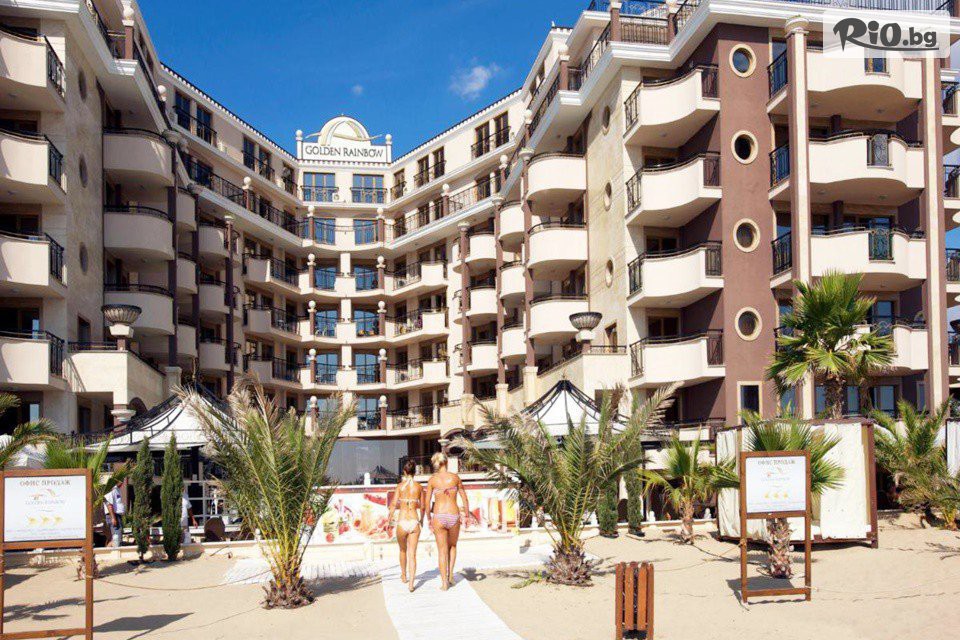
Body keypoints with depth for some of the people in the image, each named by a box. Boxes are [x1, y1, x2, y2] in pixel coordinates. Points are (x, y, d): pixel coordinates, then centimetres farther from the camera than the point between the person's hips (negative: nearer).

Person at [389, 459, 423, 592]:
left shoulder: (400, 486, -2)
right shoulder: (419, 486, 2)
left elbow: (394, 505, -10)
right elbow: (422, 507, 10)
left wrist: (389, 520, -1)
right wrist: (421, 520, 27)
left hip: (402, 522, 0)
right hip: (414, 522, 0)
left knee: (403, 550, 23)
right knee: (412, 554, 5)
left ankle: (404, 576, 42)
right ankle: (411, 583, -6)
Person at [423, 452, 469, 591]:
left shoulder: (432, 479, -2)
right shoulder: (455, 477, 0)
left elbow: (427, 502, 0)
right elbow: (464, 498, 5)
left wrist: (429, 519, 12)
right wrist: (466, 515, 15)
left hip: (439, 517, -1)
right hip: (454, 516, 1)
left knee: (442, 550, 10)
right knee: (453, 546, 26)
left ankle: (444, 583, 11)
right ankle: (450, 574, 18)